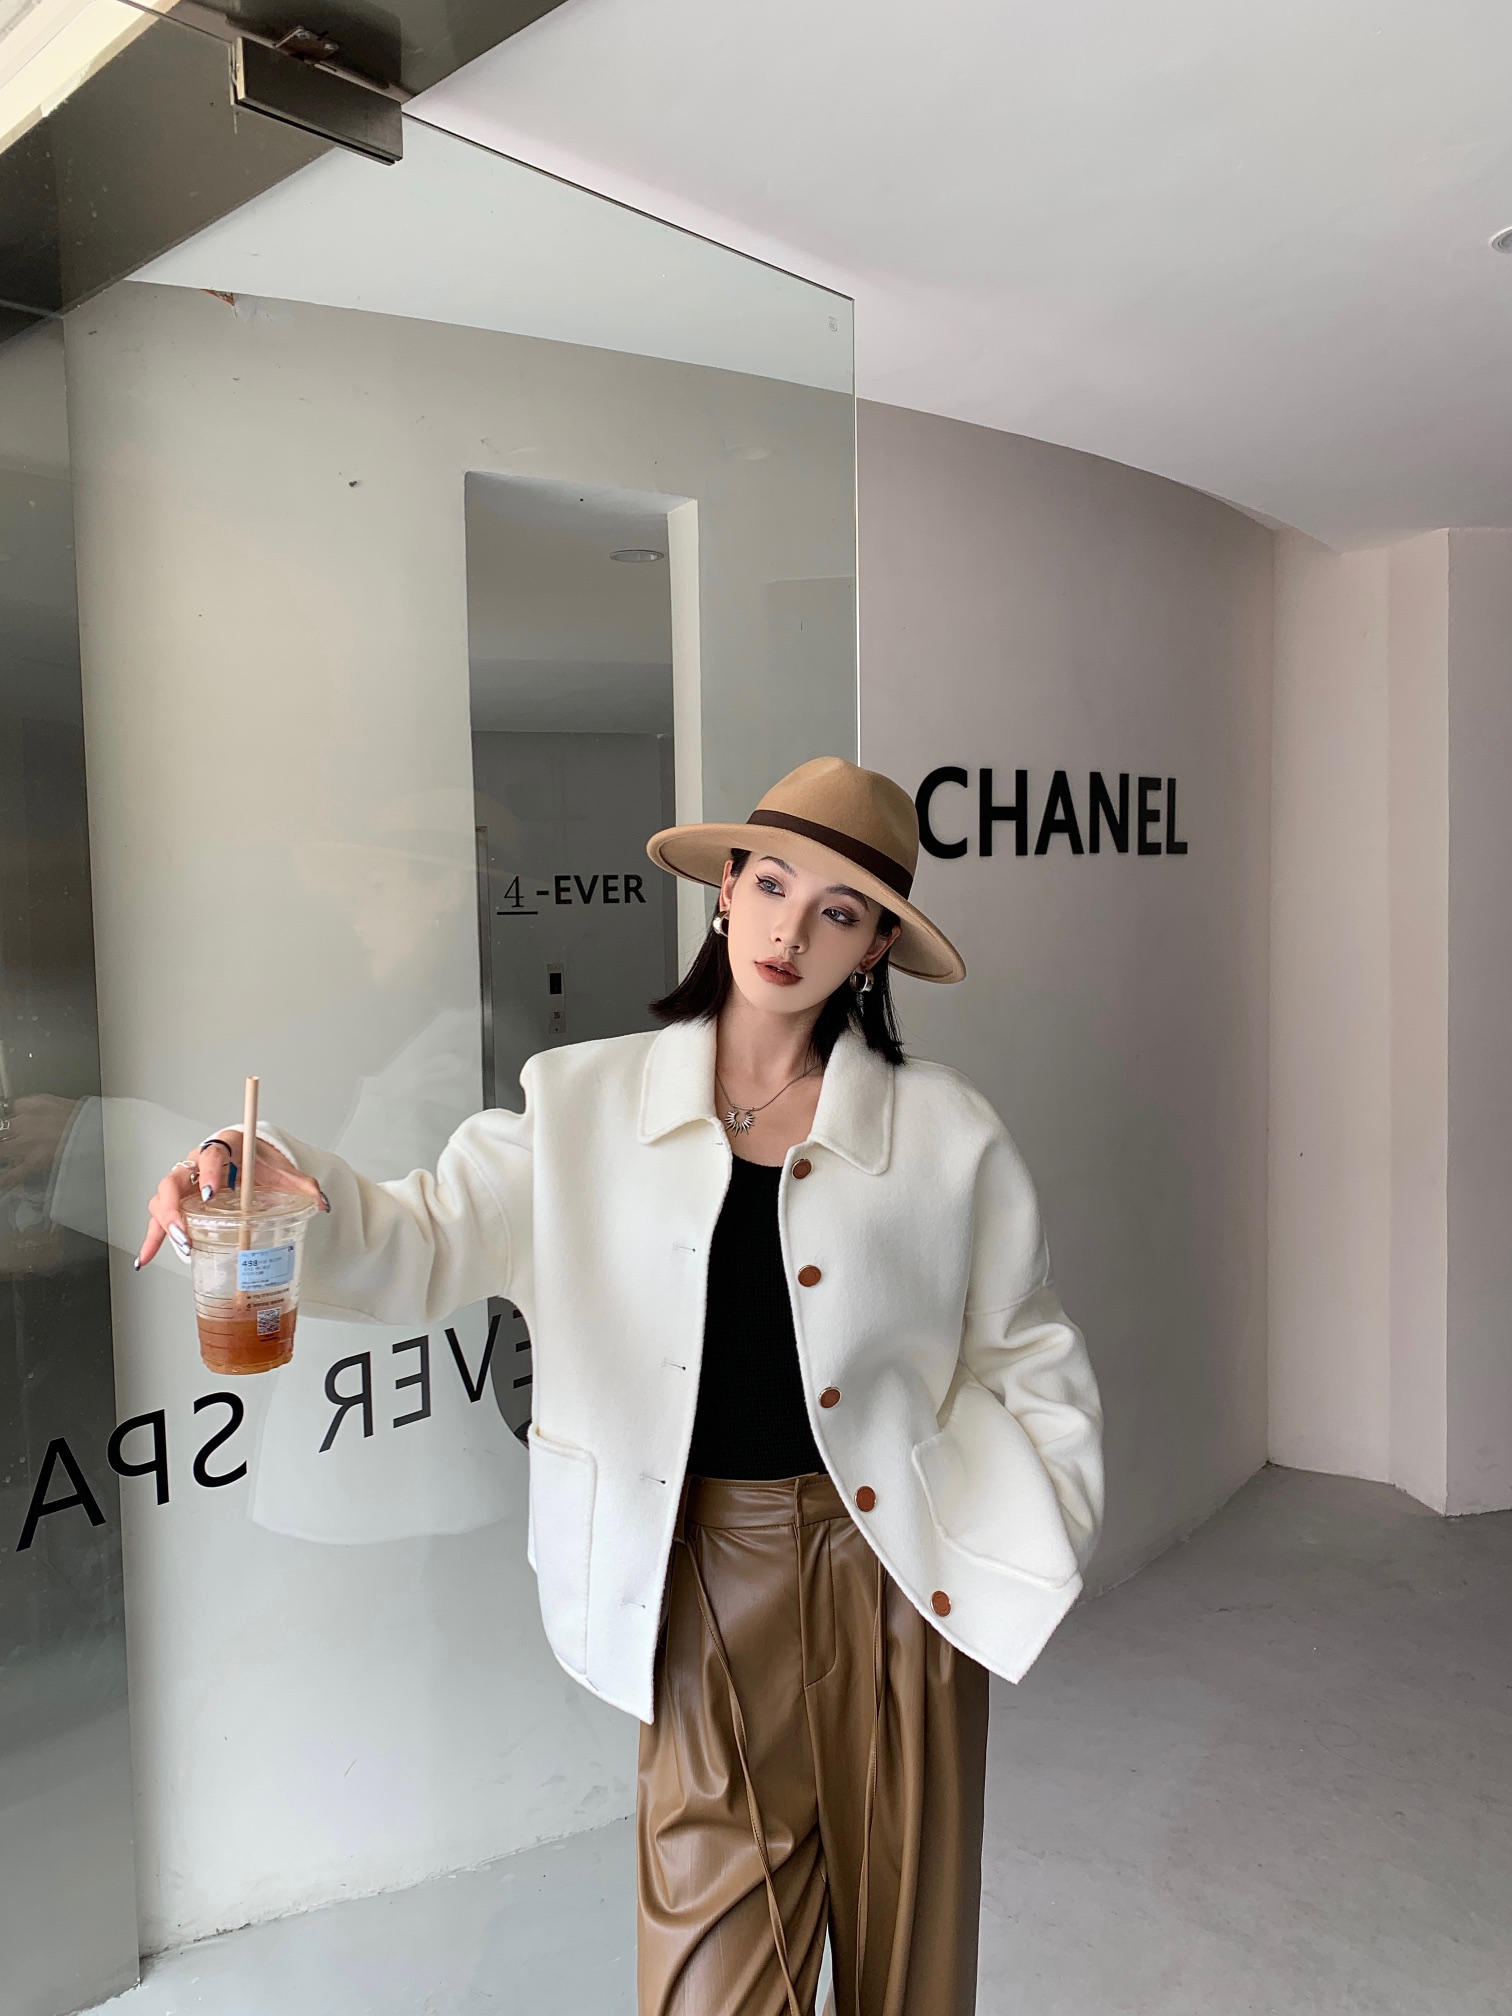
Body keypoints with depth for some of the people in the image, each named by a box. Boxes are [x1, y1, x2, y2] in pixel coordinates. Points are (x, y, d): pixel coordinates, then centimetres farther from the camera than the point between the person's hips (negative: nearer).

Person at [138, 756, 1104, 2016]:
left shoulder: (945, 1131, -3)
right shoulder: (587, 1104, -2)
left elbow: (1027, 1363, 4)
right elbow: (429, 1247, -7)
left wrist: (1016, 1552, -4)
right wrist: (291, 1192, -26)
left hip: (888, 1567, 1)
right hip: (701, 1575, 0)